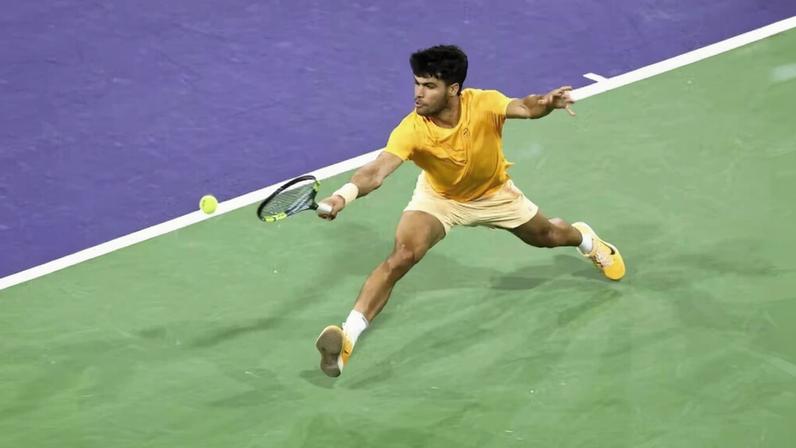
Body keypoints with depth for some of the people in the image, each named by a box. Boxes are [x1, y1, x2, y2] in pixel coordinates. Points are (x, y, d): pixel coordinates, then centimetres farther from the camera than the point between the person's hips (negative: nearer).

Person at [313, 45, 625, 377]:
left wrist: (549, 102, -69)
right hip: (439, 198, -2)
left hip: (493, 194, 2)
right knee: (401, 257, -27)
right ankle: (347, 337, -27)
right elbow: (377, 171, -48)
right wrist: (344, 195, -68)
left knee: (545, 236, 25)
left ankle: (584, 237, 64)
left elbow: (525, 107, -45)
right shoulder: (412, 130, -38)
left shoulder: (484, 104, -34)